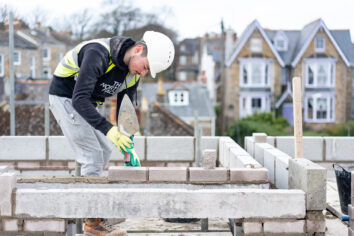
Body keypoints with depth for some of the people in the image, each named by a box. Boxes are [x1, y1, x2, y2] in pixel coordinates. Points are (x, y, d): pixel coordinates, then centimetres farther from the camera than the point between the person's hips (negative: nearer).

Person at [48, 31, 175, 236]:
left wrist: (128, 146, -7)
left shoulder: (134, 74, -7)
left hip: (87, 102, 9)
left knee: (105, 150, 11)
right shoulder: (99, 53, -33)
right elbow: (79, 98, -38)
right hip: (65, 97, -9)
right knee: (92, 155, -12)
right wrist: (108, 129, -44)